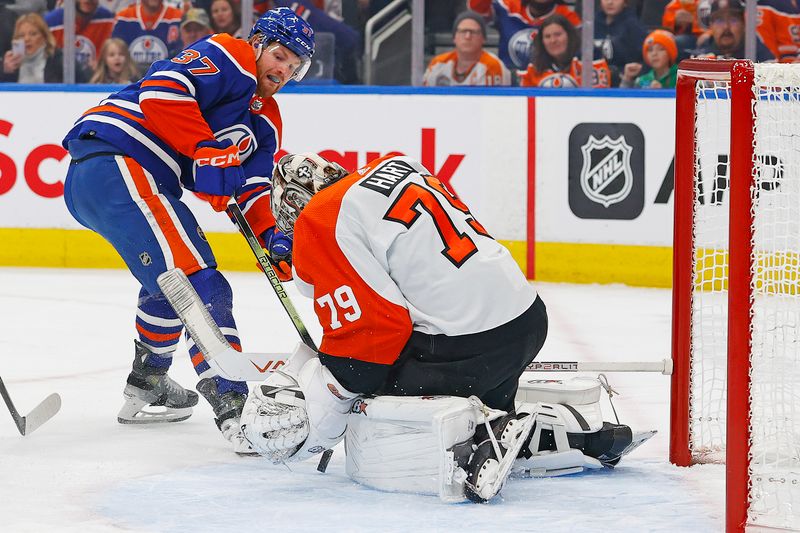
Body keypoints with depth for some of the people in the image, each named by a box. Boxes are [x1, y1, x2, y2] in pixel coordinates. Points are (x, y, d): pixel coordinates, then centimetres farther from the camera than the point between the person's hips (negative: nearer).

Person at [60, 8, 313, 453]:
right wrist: (207, 150, -19)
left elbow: (254, 186, 17)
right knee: (199, 285, -18)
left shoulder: (267, 121, 24)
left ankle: (146, 389, 47)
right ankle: (232, 407, -27)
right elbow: (162, 90, -18)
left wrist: (272, 235, 0)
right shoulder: (229, 57, -3)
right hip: (115, 161, -11)